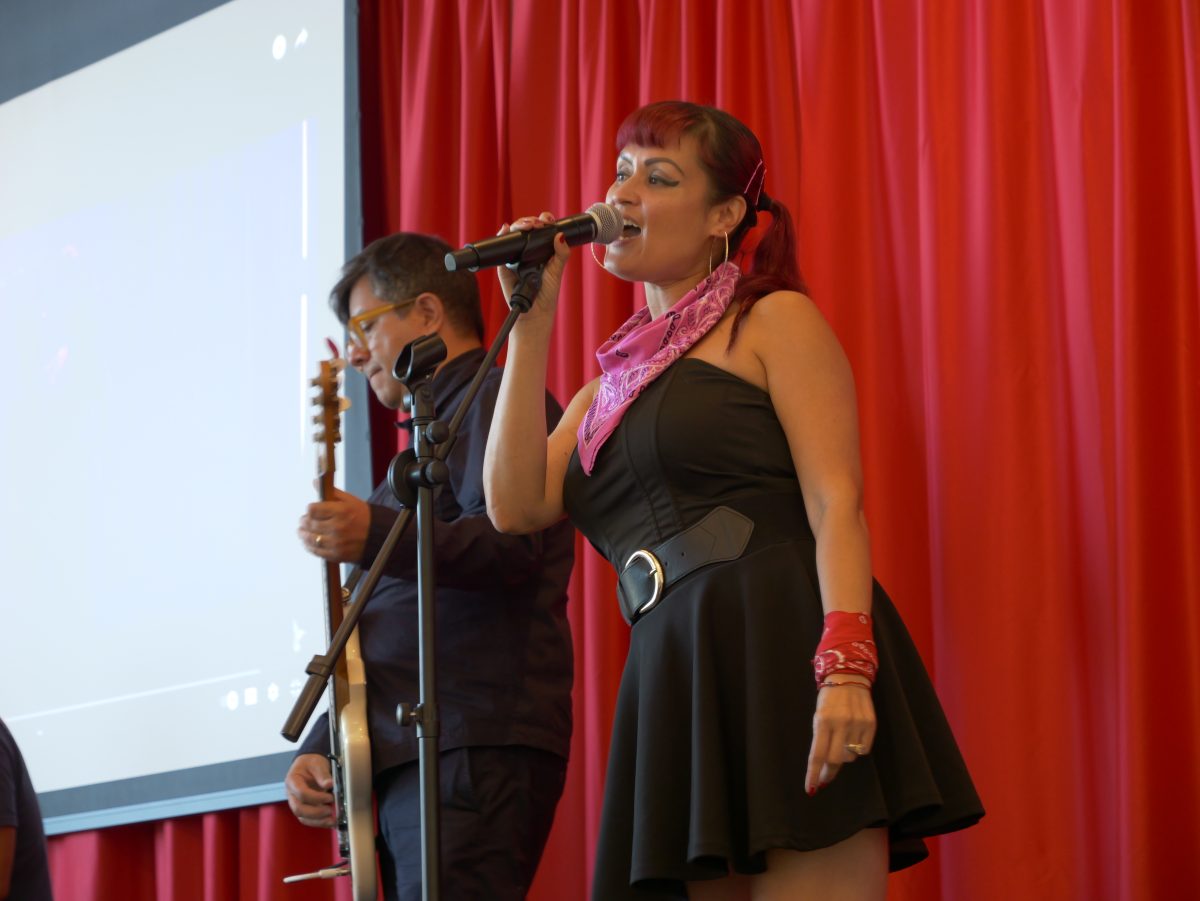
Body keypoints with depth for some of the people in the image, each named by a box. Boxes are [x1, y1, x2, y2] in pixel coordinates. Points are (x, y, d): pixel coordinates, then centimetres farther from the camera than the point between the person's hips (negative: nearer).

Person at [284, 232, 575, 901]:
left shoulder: (496, 402, 0)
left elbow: (511, 543, -19)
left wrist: (377, 538, -33)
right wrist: (319, 747, 18)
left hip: (475, 754, -10)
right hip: (406, 763, 10)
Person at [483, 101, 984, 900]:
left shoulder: (775, 322, 7)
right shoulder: (616, 377, 25)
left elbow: (836, 503, -6)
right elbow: (517, 505, 9)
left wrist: (845, 669, -21)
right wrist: (533, 325, 10)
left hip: (788, 660, -6)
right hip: (680, 694, 6)